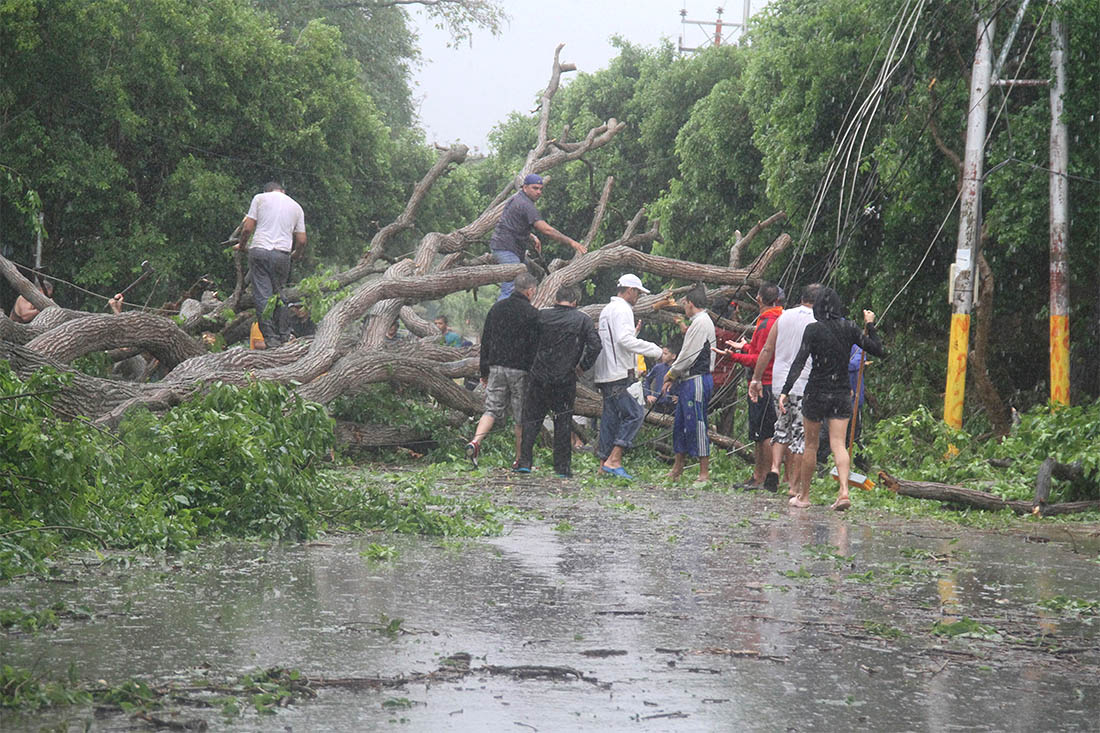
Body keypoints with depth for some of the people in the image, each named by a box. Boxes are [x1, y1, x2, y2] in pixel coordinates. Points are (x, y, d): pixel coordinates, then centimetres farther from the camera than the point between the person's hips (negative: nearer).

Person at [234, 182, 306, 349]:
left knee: (262, 296, -2)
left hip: (259, 251, -2)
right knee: (279, 294, 17)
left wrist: (241, 245, 21)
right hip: (282, 254, 2)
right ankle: (283, 335, 18)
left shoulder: (260, 198, 9)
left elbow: (247, 228, 3)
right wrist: (297, 254, 34)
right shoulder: (296, 206, 17)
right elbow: (301, 240, 14)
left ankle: (271, 338, -5)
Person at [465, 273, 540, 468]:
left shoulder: (496, 308, 9)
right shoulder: (531, 313, -8)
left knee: (492, 409, 6)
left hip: (496, 367, 4)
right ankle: (520, 459, 11)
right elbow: (535, 347, -9)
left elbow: (485, 342, 12)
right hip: (520, 370, -4)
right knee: (522, 416, 6)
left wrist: (484, 371, 17)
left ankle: (476, 441, -19)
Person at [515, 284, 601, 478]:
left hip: (538, 376, 1)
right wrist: (582, 366, 0)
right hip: (565, 379, -1)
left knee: (531, 418, 10)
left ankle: (524, 461, 2)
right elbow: (595, 345, -10)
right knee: (563, 422, 8)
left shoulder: (541, 316, 2)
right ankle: (563, 467, 8)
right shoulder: (582, 320, -2)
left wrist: (530, 364, 14)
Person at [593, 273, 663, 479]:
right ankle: (613, 460, -17)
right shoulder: (621, 310, -11)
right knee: (634, 414, -12)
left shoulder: (608, 309, 21)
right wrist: (656, 350, -18)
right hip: (617, 375, -11)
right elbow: (625, 340, -22)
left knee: (611, 416, 12)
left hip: (606, 375, 11)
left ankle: (604, 463, 12)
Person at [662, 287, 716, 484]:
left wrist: (671, 374, -4)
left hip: (696, 381, -11)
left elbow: (688, 355, -16)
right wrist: (674, 376, 16)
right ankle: (677, 469, 22)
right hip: (689, 381, 11)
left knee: (696, 425, -9)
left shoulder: (701, 323, -14)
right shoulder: (699, 322, 18)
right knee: (680, 424, 14)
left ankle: (705, 473, -7)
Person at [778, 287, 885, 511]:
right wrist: (870, 326, 16)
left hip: (817, 393, -2)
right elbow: (878, 350, 5)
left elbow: (799, 362, -16)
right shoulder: (849, 328, 1)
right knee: (838, 444, -1)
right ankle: (844, 490, -22)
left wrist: (786, 391, -19)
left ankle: (804, 495, 18)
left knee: (811, 445, 9)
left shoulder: (813, 330, -8)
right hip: (842, 394, 2)